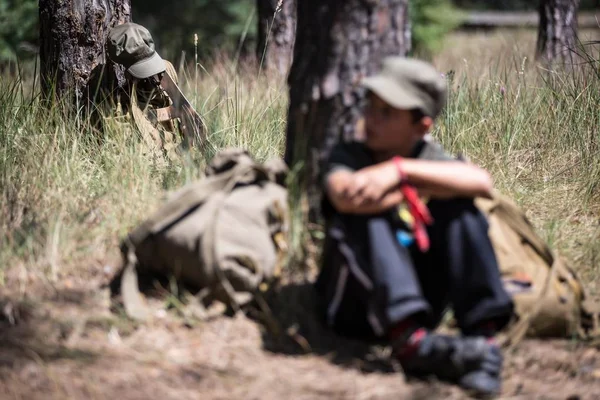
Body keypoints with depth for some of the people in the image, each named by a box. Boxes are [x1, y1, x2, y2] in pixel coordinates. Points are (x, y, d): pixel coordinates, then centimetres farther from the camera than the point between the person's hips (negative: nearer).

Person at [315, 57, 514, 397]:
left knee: (457, 206, -15)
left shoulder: (427, 156, 4)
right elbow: (345, 197, -29)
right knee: (366, 212, -27)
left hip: (419, 298, 2)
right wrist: (418, 190, -18)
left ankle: (483, 338, -29)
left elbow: (482, 183, -19)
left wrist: (401, 171, -28)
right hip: (354, 304, -2)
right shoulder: (349, 156, -2)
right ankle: (410, 341, -45)